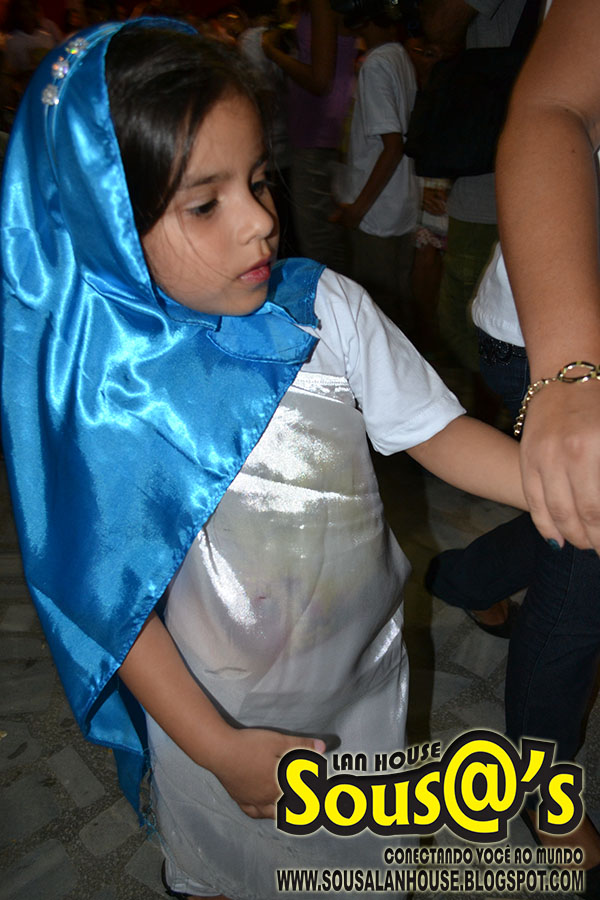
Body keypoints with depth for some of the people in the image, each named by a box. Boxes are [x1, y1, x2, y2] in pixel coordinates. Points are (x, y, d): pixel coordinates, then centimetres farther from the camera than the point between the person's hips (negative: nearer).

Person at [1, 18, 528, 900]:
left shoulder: (325, 307, -17)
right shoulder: (95, 391, -24)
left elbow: (434, 429, -10)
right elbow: (111, 600, -17)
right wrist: (217, 747, -16)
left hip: (366, 669, 3)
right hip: (222, 711, -2)